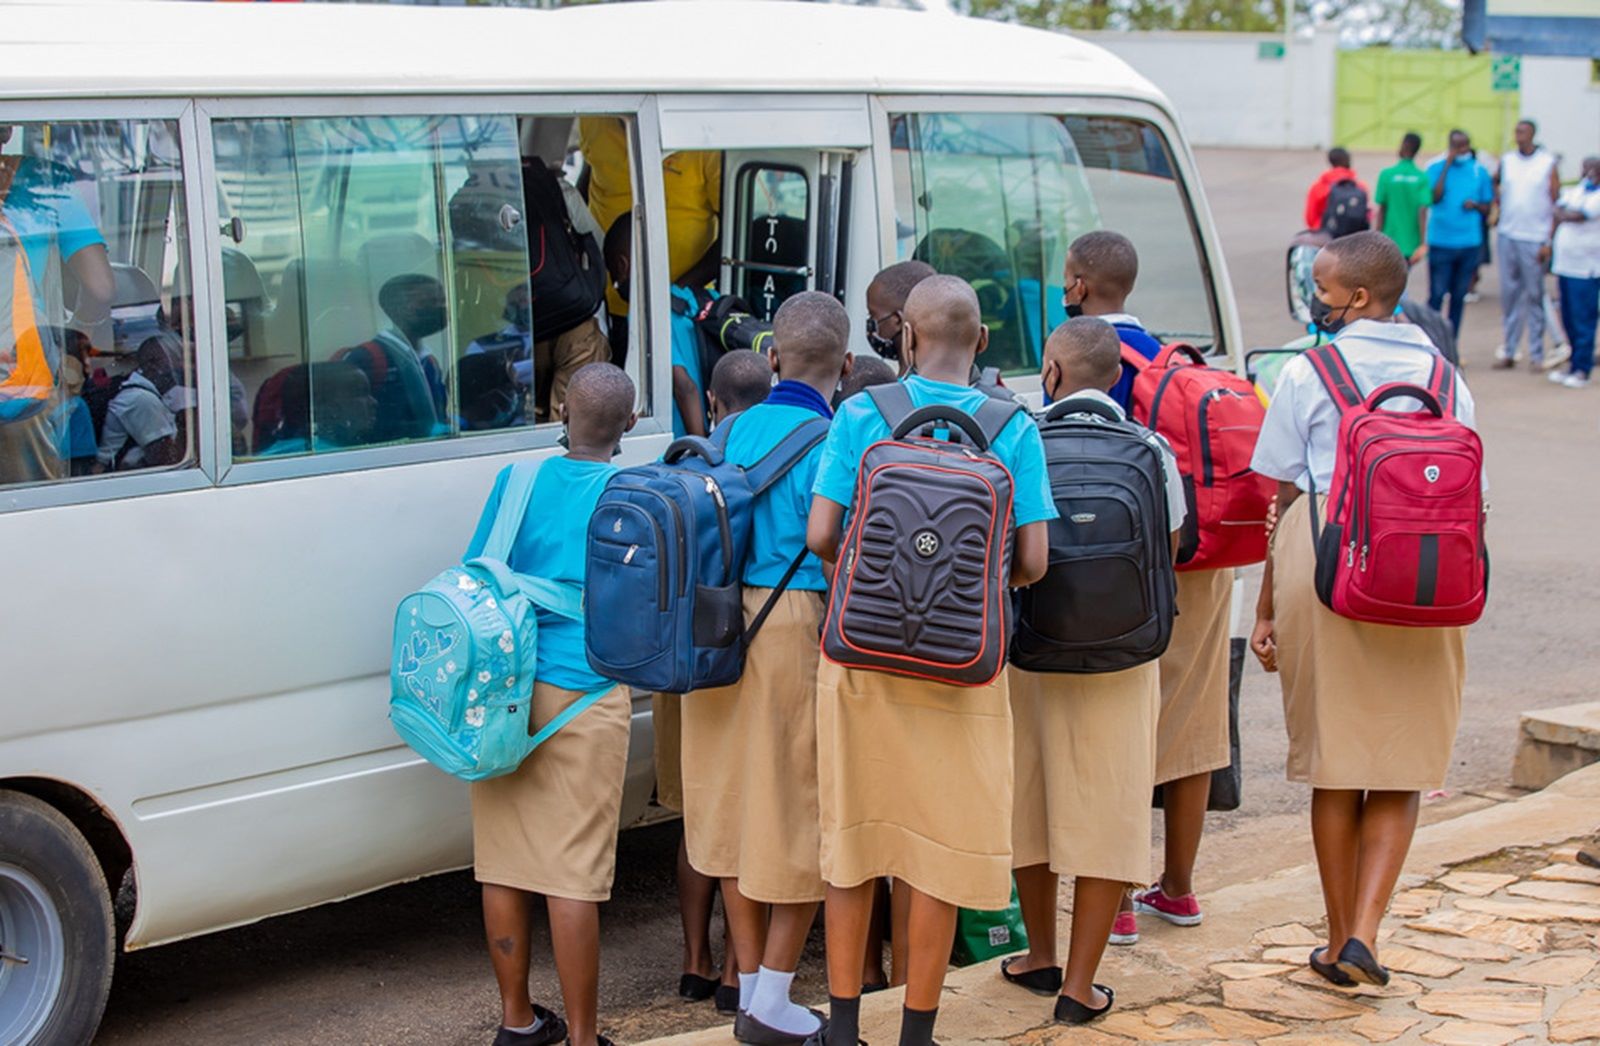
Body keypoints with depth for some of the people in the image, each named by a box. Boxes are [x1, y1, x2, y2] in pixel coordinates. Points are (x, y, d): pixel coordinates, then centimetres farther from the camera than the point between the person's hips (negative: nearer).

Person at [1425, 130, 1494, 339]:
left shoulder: (1479, 171, 6)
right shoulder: (1436, 168, -1)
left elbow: (1488, 206, 12)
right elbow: (1435, 197, -17)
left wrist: (1476, 205, -11)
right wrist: (1447, 166, -15)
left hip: (1469, 243, 3)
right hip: (1441, 242, -3)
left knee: (1459, 296, 9)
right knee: (1437, 294, -2)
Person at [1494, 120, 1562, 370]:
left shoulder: (1548, 163, -2)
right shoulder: (1506, 161, 7)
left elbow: (1555, 204, -3)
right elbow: (1494, 182, 27)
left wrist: (1549, 242, -8)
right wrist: (1497, 197, 7)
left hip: (1534, 239, -3)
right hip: (1507, 235, 3)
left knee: (1535, 295, 1)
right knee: (1509, 294, 5)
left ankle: (1537, 354, 5)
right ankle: (1508, 351, 11)